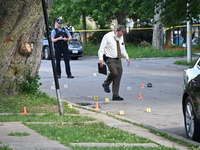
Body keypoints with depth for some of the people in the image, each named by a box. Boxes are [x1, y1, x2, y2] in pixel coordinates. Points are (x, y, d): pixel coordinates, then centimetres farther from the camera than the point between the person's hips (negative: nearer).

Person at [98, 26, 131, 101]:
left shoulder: (121, 37, 9)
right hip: (110, 59, -6)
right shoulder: (108, 37, -10)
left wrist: (127, 57, 21)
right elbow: (101, 48, -11)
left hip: (118, 59, 6)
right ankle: (106, 84, 1)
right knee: (114, 72, -28)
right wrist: (101, 59, -22)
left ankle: (115, 95, 7)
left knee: (118, 77, 1)